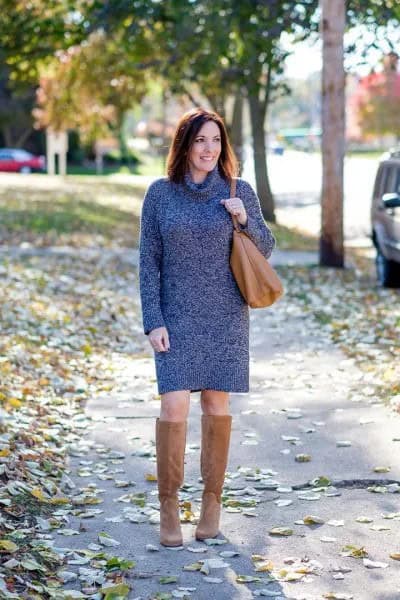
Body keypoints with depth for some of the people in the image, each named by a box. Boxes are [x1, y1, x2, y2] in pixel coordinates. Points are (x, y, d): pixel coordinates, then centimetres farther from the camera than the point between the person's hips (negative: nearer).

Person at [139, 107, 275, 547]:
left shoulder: (239, 191, 1)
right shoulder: (160, 193, -1)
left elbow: (265, 249, 9)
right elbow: (148, 261, 0)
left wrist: (245, 221, -11)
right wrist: (153, 322, -6)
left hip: (225, 317, 1)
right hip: (176, 318, -1)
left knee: (217, 406, 6)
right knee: (174, 407, -10)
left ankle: (212, 498, 21)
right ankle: (168, 502, 5)